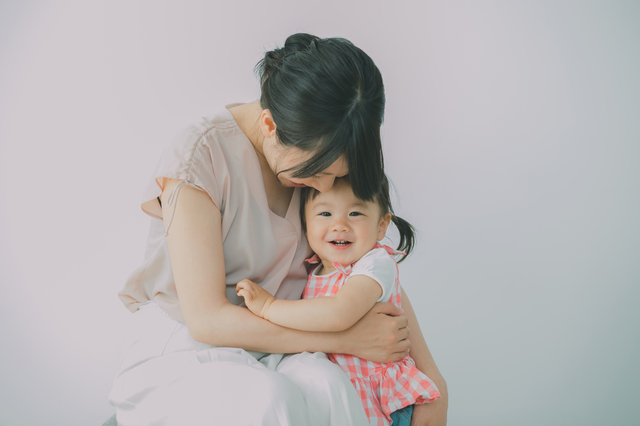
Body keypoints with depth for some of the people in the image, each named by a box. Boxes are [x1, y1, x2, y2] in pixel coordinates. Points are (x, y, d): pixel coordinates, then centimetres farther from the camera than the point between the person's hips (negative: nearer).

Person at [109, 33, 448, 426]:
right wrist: (349, 339, -19)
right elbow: (207, 319, -21)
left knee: (328, 385, -32)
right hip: (183, 353, -3)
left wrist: (431, 379, 1)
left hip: (273, 349, 3)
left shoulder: (318, 154, -1)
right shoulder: (201, 156, -19)